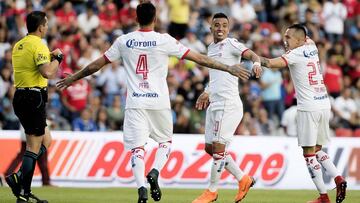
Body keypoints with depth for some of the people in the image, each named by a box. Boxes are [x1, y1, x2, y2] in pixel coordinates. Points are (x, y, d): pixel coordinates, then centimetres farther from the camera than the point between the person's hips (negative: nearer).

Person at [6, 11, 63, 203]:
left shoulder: (18, 45, 14)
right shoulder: (38, 45, -13)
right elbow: (47, 72, -25)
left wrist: (49, 57, 21)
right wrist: (56, 58, -8)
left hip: (19, 97, 9)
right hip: (34, 98, -9)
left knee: (46, 139, 19)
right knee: (34, 147, -4)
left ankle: (19, 177, 5)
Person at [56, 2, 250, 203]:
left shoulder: (124, 41, 2)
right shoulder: (164, 40, -4)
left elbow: (98, 64, 11)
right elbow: (198, 58, -2)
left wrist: (73, 78, 26)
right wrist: (229, 68, 5)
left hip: (135, 102, 1)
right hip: (159, 102, -1)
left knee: (137, 147, 0)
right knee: (166, 141, 19)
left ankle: (141, 187, -20)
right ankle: (155, 172, -7)